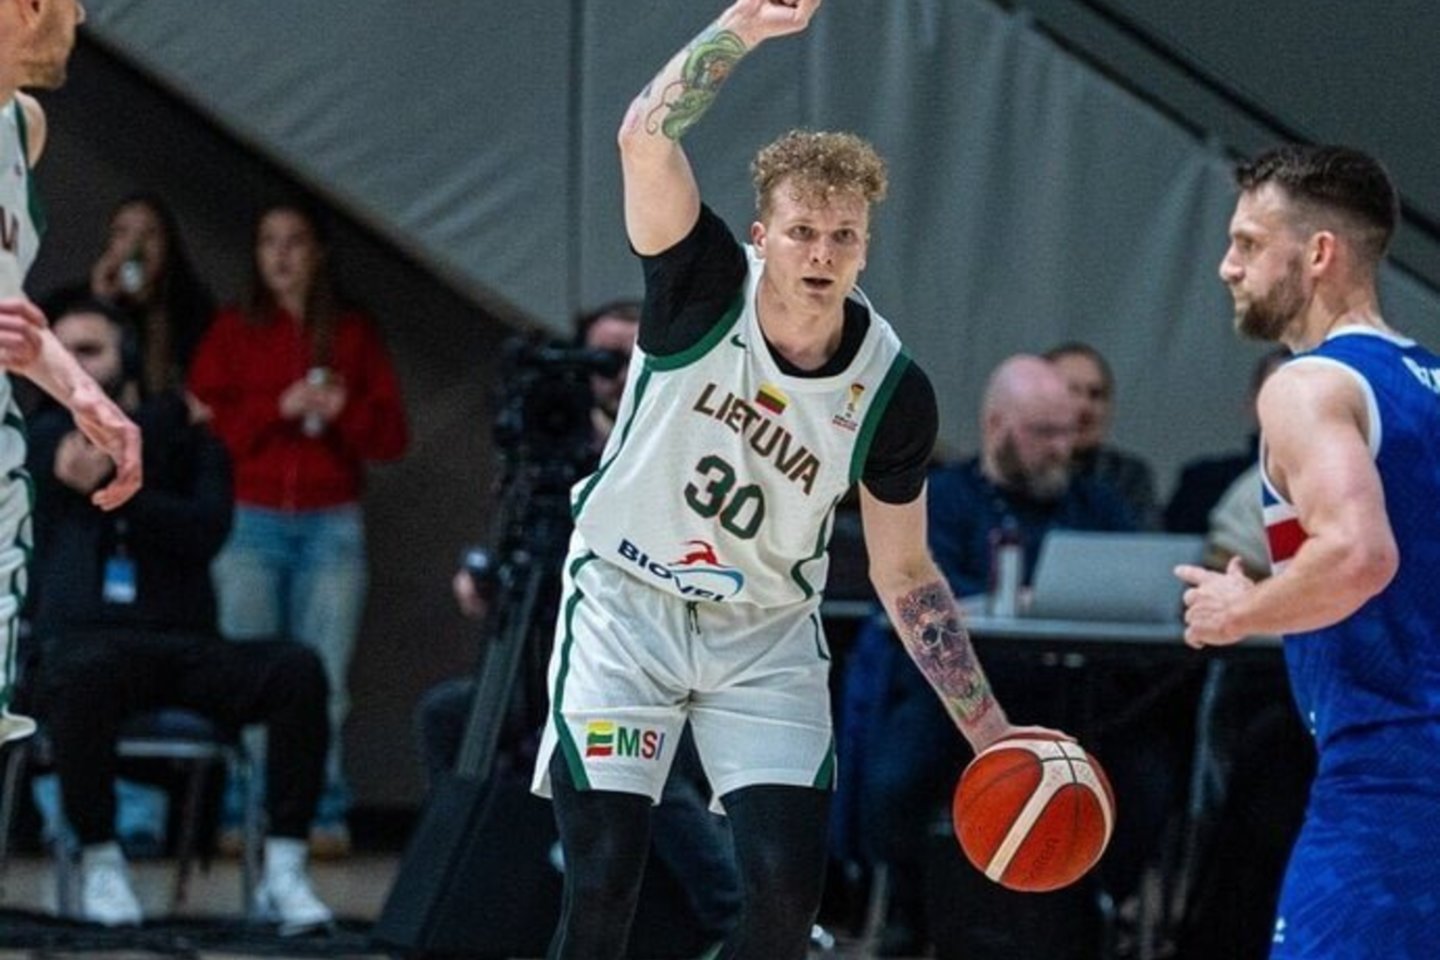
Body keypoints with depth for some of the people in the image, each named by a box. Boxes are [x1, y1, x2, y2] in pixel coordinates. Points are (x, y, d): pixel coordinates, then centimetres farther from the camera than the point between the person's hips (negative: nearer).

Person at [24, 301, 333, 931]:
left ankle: (283, 871, -23)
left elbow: (207, 530, -1)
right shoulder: (46, 437, 17)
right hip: (85, 640, -2)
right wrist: (172, 413, 10)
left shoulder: (193, 444, 18)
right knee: (83, 673, -40)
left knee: (297, 670, -26)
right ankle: (99, 861, -22)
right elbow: (113, 439, -6)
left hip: (184, 648, 2)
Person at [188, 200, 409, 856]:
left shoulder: (352, 336, 13)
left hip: (332, 525, 0)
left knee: (324, 677, -6)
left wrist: (344, 411, -9)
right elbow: (205, 420, 1)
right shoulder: (233, 333, 12)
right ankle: (244, 813, -4)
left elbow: (391, 436, 10)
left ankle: (325, 814, -3)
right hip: (251, 523, 0)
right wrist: (279, 409, -10)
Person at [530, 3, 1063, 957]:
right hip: (625, 603, -2)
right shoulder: (707, 287, -16)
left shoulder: (893, 393, -11)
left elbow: (905, 574, 1)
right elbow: (646, 139, -33)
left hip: (766, 635, 2)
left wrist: (991, 734, -2)